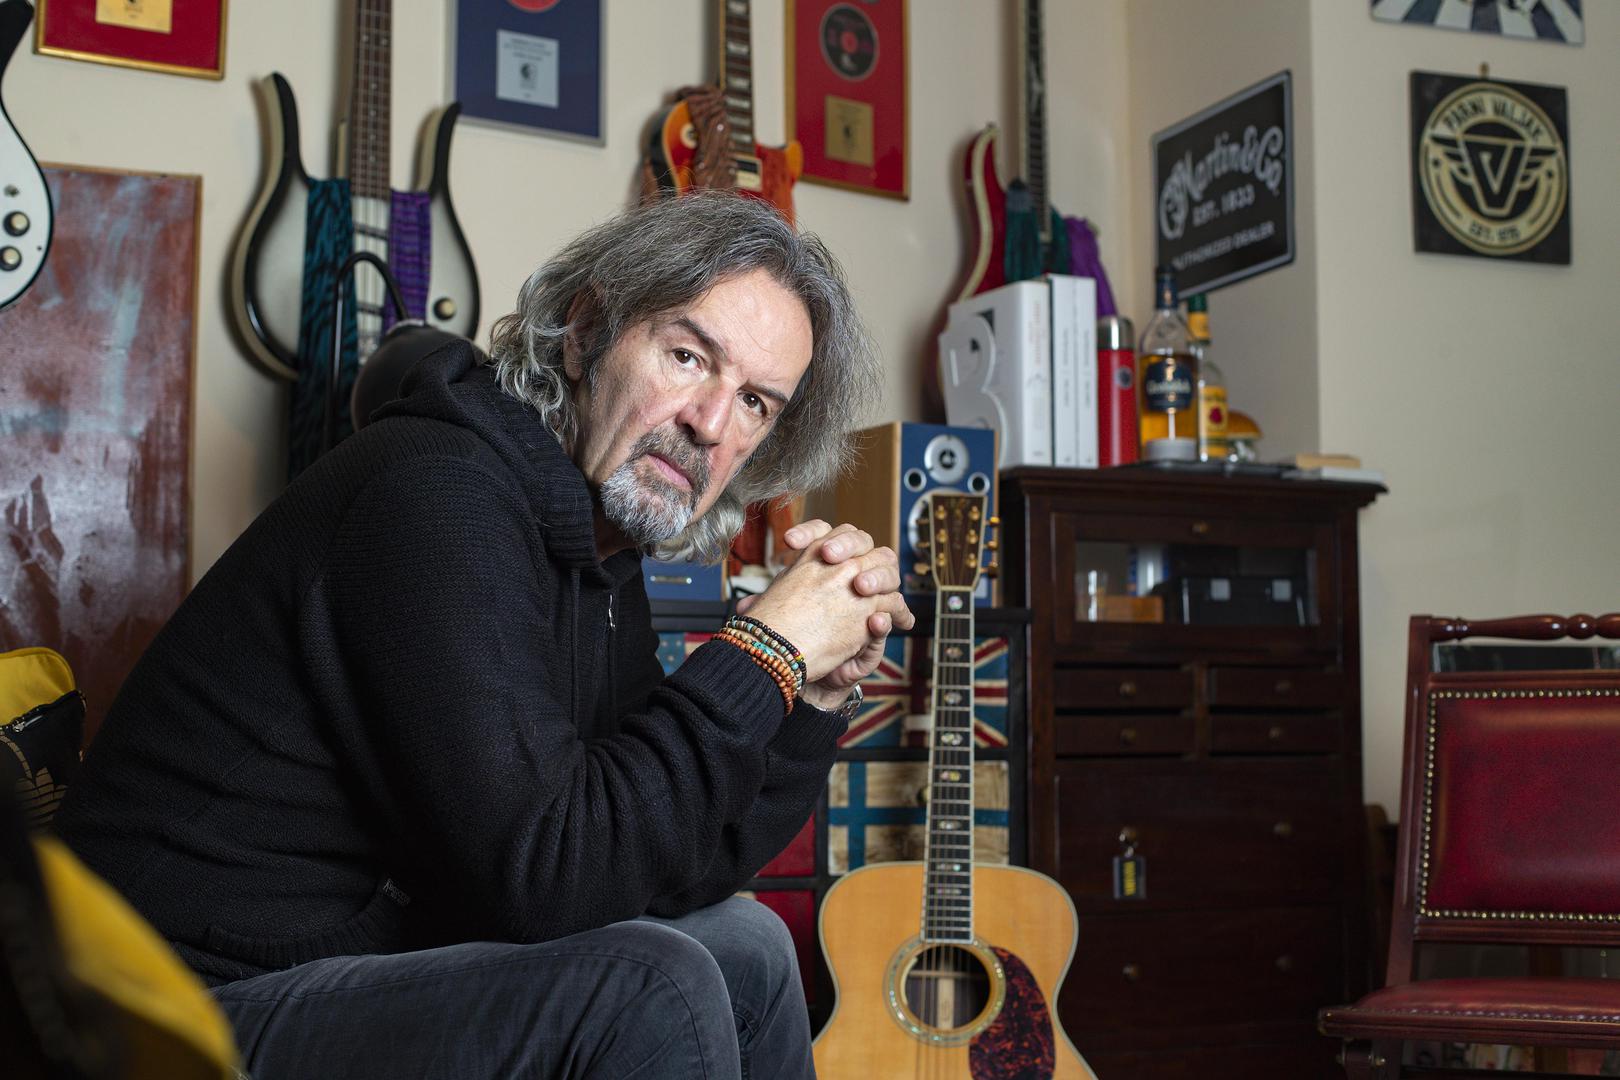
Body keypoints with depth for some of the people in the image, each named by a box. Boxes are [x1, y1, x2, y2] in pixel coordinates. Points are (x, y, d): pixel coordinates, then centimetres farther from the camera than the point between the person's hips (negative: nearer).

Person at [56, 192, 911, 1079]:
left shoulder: (603, 552, 8)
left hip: (387, 955, 9)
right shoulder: (437, 495, -20)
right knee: (648, 986, -24)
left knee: (743, 944, 11)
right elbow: (541, 874, -26)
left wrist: (817, 695, -3)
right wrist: (766, 656, -19)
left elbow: (675, 866, 10)